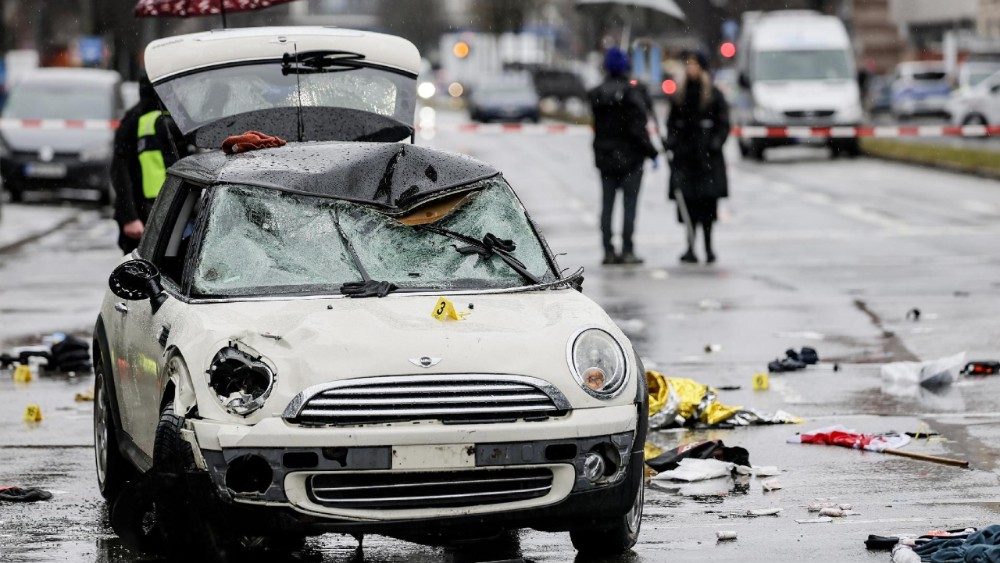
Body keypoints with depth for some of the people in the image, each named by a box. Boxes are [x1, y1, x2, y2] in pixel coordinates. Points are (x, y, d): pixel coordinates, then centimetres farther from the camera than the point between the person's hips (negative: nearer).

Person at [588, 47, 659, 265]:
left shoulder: (597, 94, 2)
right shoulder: (633, 92, -12)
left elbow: (597, 126, 5)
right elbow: (637, 127, -14)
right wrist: (651, 151, -8)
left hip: (605, 157, 4)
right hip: (630, 157, -4)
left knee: (607, 205, 8)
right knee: (629, 205, 1)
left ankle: (608, 251, 7)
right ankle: (627, 251, -2)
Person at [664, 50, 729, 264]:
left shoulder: (714, 95, 2)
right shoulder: (680, 95, 12)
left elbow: (723, 124, 1)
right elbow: (672, 124, 15)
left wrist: (715, 144, -12)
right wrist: (670, 142, -1)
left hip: (707, 156, -3)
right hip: (684, 155, 3)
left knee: (707, 202, -3)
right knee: (687, 203, -3)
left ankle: (708, 246, 6)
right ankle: (690, 248, -3)